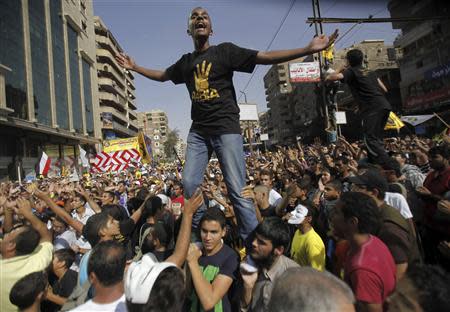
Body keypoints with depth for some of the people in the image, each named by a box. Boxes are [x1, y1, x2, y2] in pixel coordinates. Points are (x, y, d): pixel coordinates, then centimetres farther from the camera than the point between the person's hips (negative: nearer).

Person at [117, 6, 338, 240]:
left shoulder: (224, 51, 2)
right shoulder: (185, 62, 16)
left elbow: (265, 57, -5)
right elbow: (162, 76, 34)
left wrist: (309, 49, -12)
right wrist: (134, 67, 33)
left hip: (226, 128, -5)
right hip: (198, 131, 5)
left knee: (237, 189, -10)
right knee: (189, 182, -1)